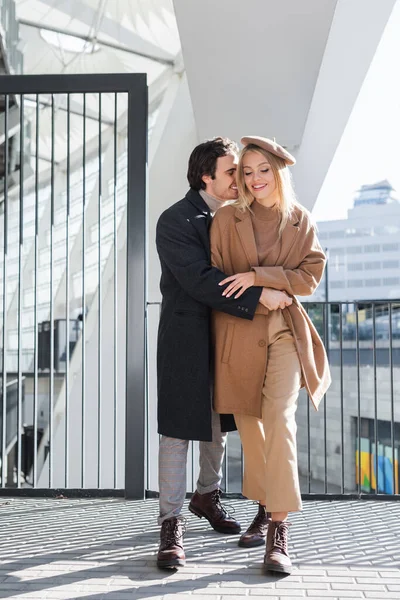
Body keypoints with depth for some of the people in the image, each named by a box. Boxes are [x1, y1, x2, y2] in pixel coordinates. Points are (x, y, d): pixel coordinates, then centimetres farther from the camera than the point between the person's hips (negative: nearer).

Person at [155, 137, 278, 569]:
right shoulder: (175, 221, -13)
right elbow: (200, 280, -24)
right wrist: (257, 297, -28)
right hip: (187, 337, -7)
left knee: (220, 424, 17)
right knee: (178, 429, -3)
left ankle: (206, 495, 37)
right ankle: (170, 523, 3)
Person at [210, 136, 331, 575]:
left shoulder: (301, 221, 6)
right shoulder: (227, 219, 2)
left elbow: (310, 275, -1)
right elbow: (215, 277, 3)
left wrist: (257, 277, -13)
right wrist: (264, 296, -8)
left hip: (285, 329, 0)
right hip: (239, 330, 1)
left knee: (280, 416, -14)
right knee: (248, 421, 6)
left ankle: (279, 531, -14)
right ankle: (264, 505, 27)